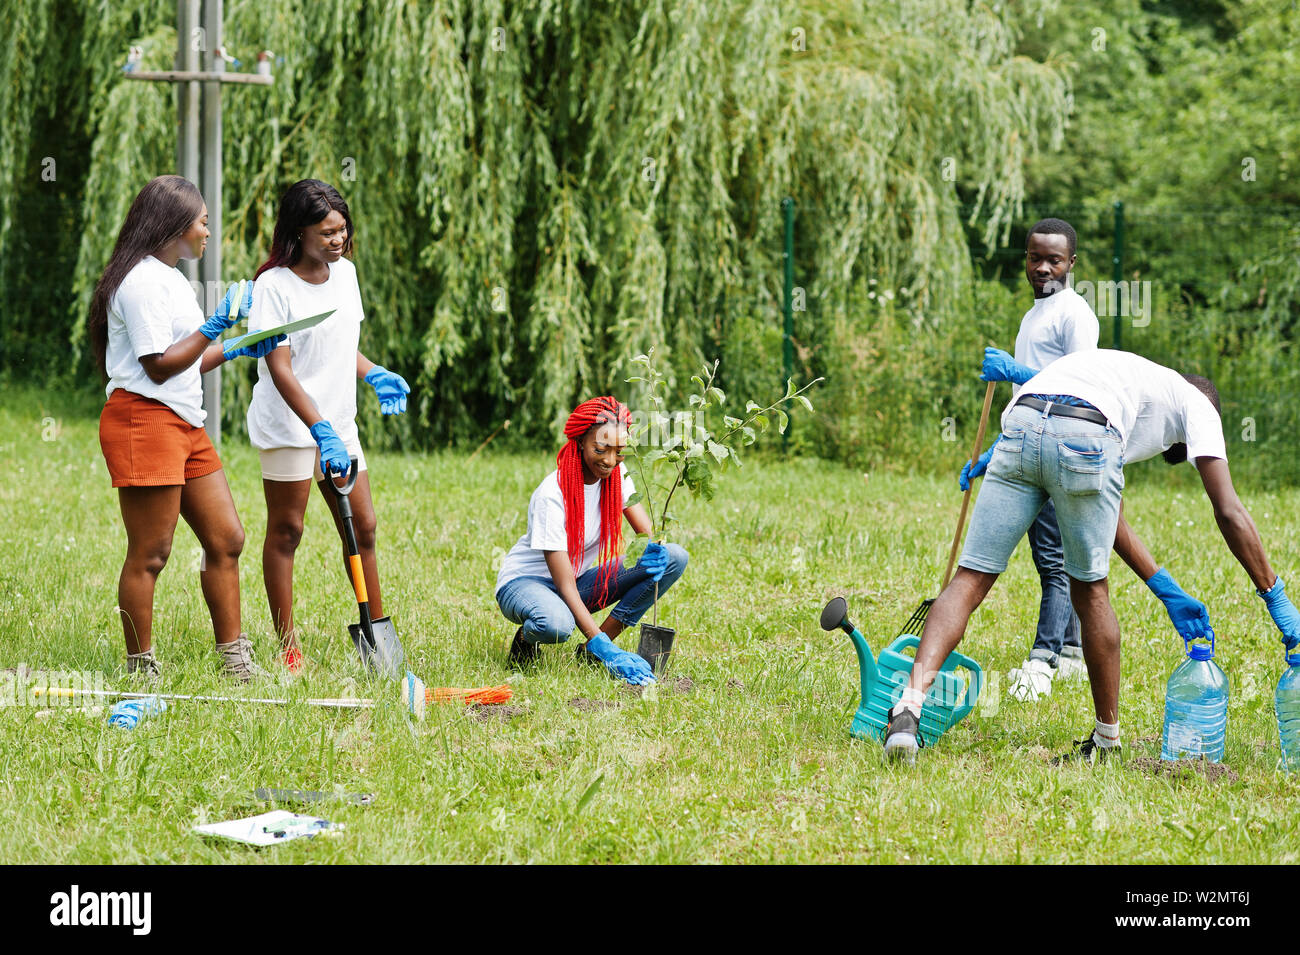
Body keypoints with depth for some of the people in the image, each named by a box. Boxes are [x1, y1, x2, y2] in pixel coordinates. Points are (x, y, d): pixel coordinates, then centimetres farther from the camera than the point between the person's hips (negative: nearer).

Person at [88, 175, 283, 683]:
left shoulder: (171, 279, 20)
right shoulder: (142, 281, -13)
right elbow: (159, 365, -17)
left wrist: (237, 349, 16)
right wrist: (215, 327, -16)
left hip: (186, 425, 10)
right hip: (143, 419, -10)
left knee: (225, 539, 8)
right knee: (149, 554, -5)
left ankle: (236, 660, 14)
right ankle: (140, 672, 2)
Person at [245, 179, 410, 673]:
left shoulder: (345, 273, 7)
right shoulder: (273, 286, -14)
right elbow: (279, 370, -19)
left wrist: (374, 374, 3)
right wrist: (322, 431, -26)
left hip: (338, 423, 7)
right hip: (289, 424, -7)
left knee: (363, 526, 7)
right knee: (286, 531, 0)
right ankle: (287, 646, 5)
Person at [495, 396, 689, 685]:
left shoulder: (617, 475, -7)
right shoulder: (552, 495, -27)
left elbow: (648, 532, -2)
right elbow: (565, 586, -30)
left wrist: (654, 550, -30)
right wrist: (605, 647, -39)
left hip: (581, 579, 7)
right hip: (526, 582, -7)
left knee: (674, 558, -14)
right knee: (556, 624, -45)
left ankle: (591, 651, -11)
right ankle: (526, 638, -4)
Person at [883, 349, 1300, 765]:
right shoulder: (1197, 405, 30)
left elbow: (1107, 514, 41)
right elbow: (1230, 512, 20)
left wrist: (1166, 590, 39)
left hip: (1019, 428, 4)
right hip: (1085, 439, -4)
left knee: (970, 580, 3)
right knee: (1090, 592, 14)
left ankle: (910, 703, -16)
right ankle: (1107, 739, 27)